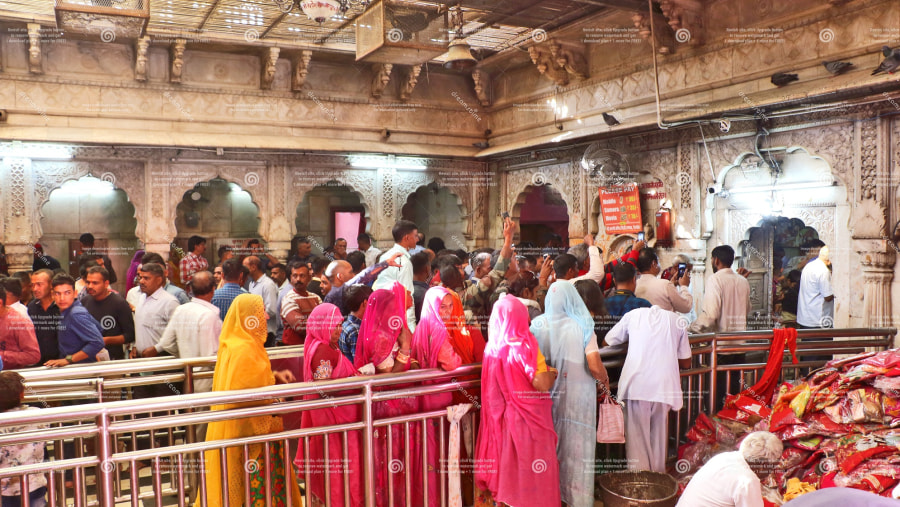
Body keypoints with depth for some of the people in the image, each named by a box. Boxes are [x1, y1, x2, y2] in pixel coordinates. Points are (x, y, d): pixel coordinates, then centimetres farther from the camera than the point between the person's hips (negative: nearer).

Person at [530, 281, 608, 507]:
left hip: (547, 393, 2)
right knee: (577, 446, 10)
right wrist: (604, 380, 3)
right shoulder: (582, 326, -13)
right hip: (577, 395, -2)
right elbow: (595, 367, -18)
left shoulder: (537, 325, -7)